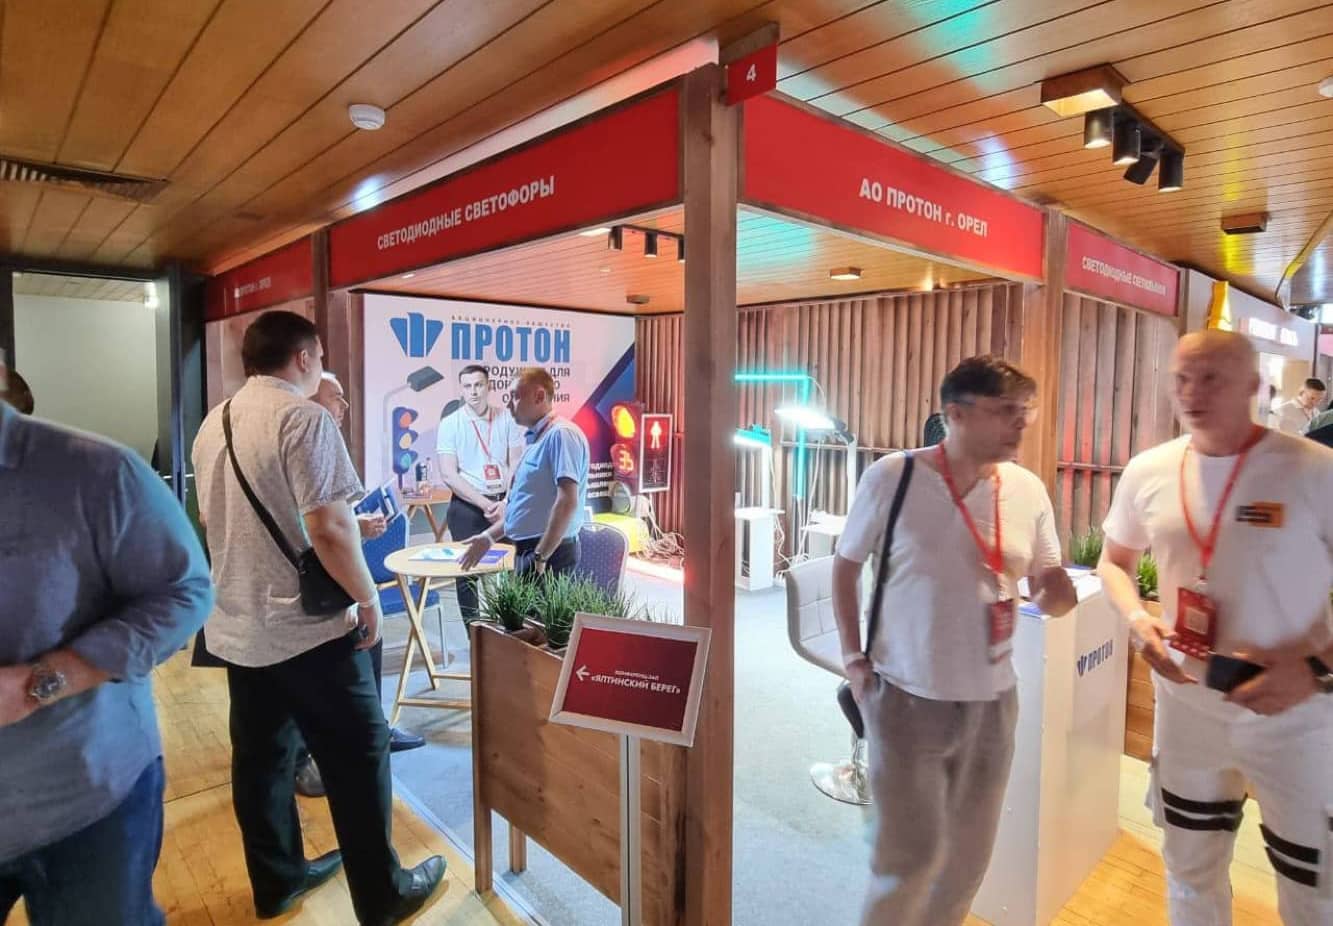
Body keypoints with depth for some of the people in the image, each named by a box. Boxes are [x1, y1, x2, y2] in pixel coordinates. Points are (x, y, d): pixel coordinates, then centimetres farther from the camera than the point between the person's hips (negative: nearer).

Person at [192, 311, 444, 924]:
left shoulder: (213, 424, 9)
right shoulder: (304, 417, -17)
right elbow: (328, 529, -25)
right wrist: (368, 597, -12)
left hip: (236, 627, 8)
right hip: (308, 628, -8)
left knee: (261, 758, 18)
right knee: (357, 758, 6)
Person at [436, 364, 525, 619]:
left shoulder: (507, 419, 2)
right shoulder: (450, 424, -3)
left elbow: (517, 465, 1)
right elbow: (449, 475, -9)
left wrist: (505, 503, -12)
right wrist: (485, 504, -15)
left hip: (504, 504, 2)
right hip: (467, 507, -1)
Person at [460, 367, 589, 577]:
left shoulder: (561, 434, -15)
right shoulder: (536, 438, 17)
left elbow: (567, 501, -23)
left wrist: (541, 557, -22)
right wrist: (489, 537, 20)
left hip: (549, 553, -10)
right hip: (529, 550, 10)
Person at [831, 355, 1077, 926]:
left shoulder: (1029, 491, -2)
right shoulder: (891, 478, -14)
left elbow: (1052, 591, 6)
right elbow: (845, 566, -2)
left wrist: (1057, 594, -18)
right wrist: (852, 656, -6)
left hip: (991, 700, 5)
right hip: (905, 696, -4)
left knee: (970, 854, 20)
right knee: (910, 851, 3)